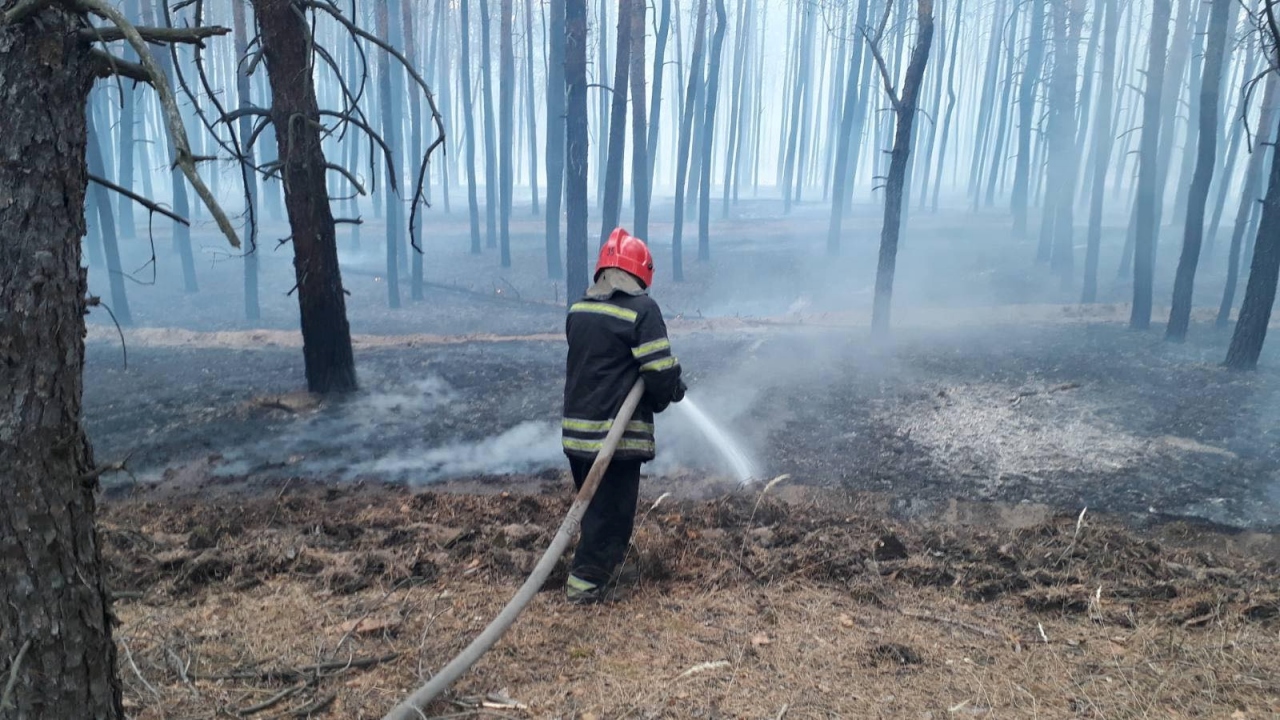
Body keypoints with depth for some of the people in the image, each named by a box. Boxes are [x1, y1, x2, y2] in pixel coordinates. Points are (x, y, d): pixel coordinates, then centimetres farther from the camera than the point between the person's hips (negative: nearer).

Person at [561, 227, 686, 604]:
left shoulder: (578, 310, 7)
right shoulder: (641, 309, -13)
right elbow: (662, 373, -18)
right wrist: (672, 391, 6)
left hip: (577, 427, 7)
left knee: (592, 502, 22)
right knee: (612, 509, 6)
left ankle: (602, 561, 39)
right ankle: (586, 581, 10)